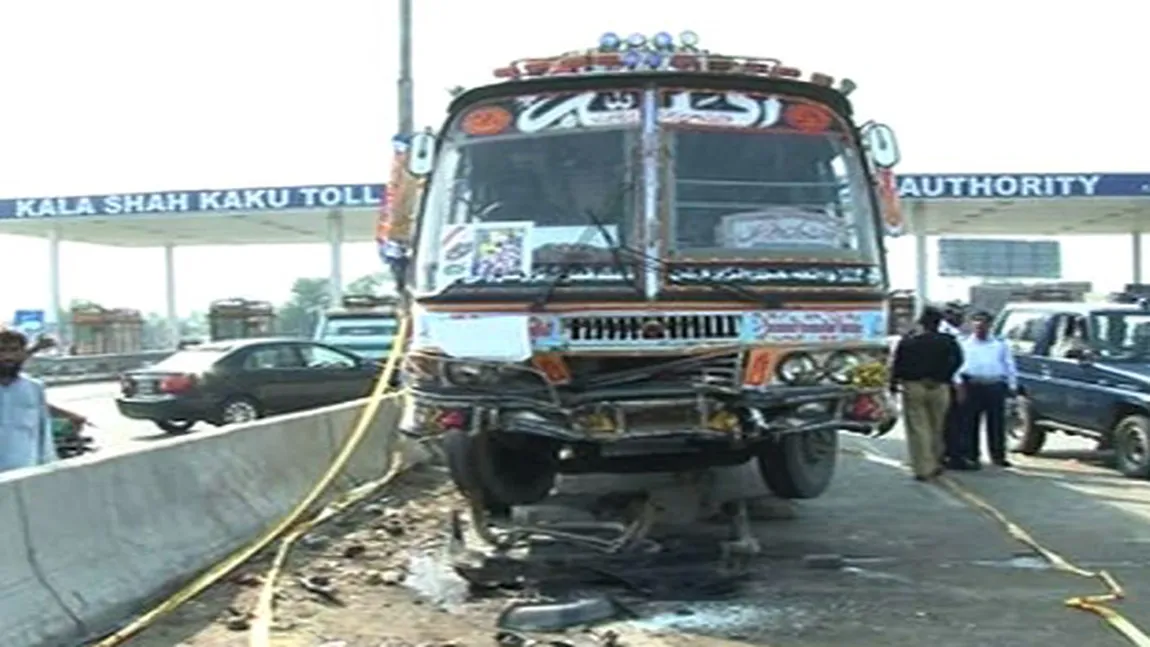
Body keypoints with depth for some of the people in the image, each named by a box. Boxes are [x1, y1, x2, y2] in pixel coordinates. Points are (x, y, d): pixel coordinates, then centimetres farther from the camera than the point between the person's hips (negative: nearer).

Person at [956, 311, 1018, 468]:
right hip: (972, 385, -1)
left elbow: (1009, 365, 14)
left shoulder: (1000, 344, 14)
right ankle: (971, 456, 7)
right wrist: (958, 382, -6)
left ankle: (998, 455, 11)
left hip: (995, 386, 1)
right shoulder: (965, 344, 12)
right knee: (971, 423, -1)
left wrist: (1012, 385, 7)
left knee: (996, 423, 2)